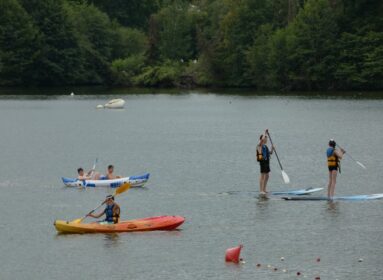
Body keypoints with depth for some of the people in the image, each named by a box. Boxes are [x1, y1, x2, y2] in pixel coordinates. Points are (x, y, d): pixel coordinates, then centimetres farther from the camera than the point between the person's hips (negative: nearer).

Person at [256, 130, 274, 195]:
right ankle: (261, 190, -7)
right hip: (262, 161, -9)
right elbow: (262, 139, -28)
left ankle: (264, 189, 19)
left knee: (266, 176, 12)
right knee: (262, 176, -8)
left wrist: (272, 149, 4)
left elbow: (270, 153, 23)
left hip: (267, 161, 9)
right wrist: (265, 133, -19)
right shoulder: (259, 145, -8)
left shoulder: (265, 146, 18)